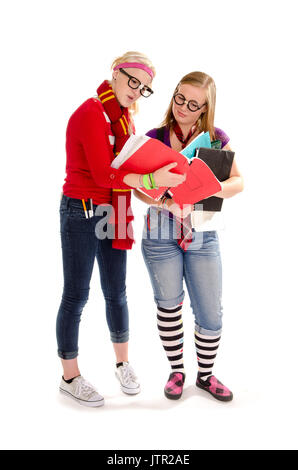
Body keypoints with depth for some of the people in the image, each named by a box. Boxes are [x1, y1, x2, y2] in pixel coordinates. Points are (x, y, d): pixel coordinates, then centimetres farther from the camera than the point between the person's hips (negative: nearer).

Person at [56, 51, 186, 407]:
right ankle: (69, 378, 20)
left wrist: (156, 172, -7)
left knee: (116, 292, 14)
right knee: (76, 295, 3)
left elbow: (126, 162, 10)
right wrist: (151, 179, -27)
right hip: (81, 213, -7)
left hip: (113, 213, 8)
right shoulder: (92, 114, -13)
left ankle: (122, 363, 32)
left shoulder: (122, 117, 14)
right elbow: (104, 175, -22)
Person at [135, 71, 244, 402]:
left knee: (210, 312, 4)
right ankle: (176, 371, 33)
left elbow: (238, 182, -4)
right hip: (160, 234, 0)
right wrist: (166, 202, -23)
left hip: (203, 234, 1)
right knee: (168, 304, 12)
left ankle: (205, 374, 28)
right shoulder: (154, 138, 1)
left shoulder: (216, 139, 3)